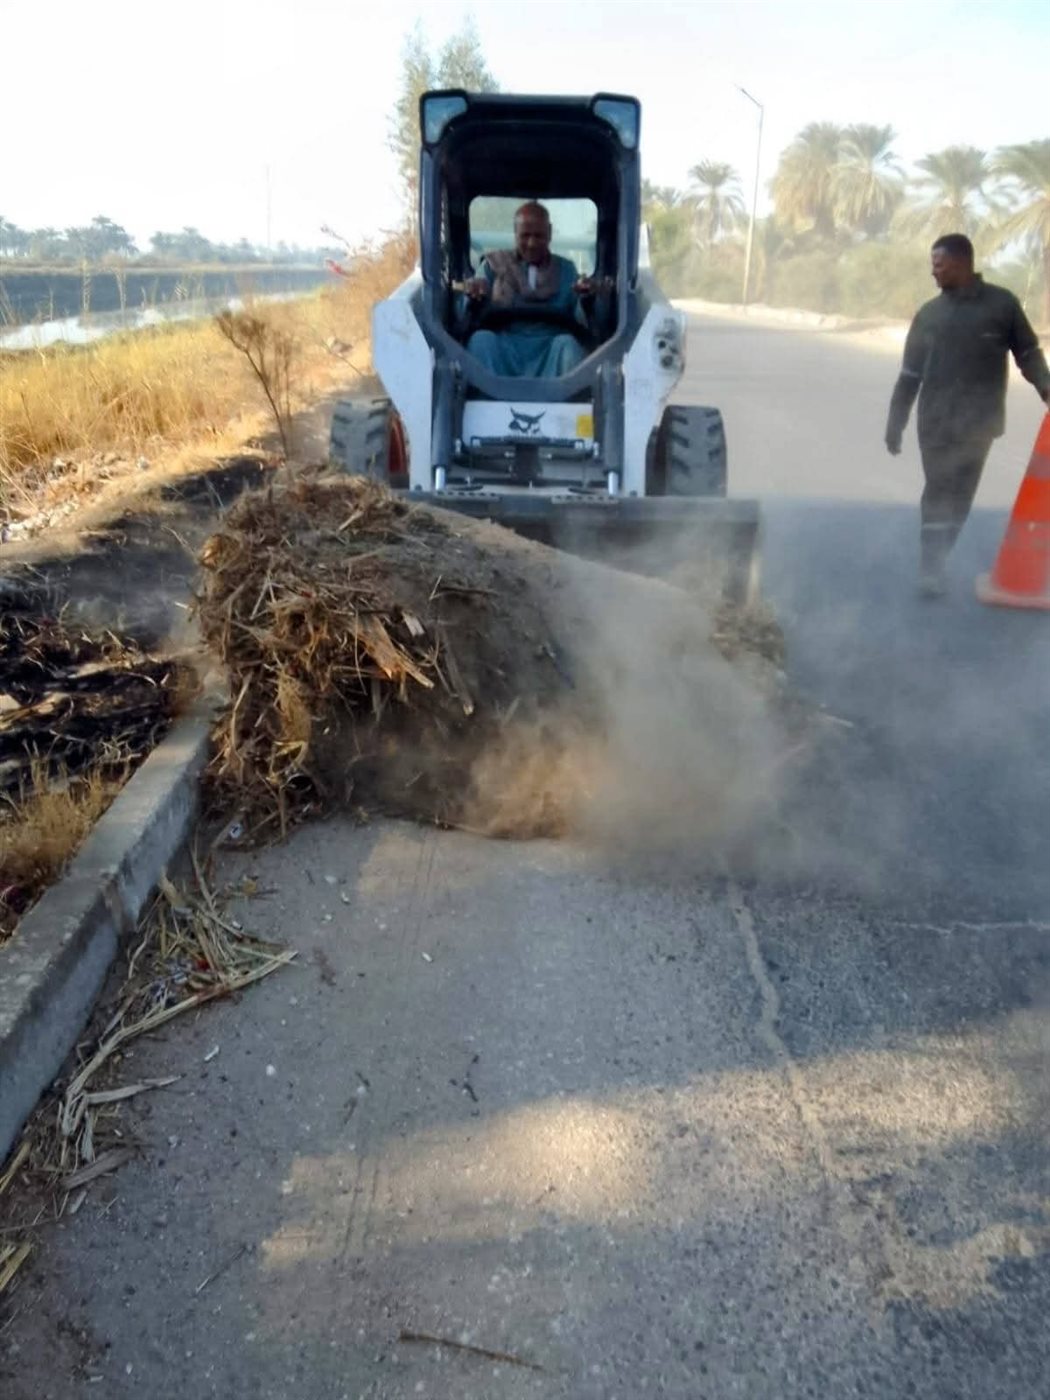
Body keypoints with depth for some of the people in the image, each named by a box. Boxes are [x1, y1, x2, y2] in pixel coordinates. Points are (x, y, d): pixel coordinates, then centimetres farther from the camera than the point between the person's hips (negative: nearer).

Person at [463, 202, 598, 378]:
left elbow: (583, 323, 9)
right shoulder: (493, 264, 18)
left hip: (550, 351, 1)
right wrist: (474, 300, -14)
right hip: (502, 347, 0)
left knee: (567, 343, -31)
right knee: (482, 339, -30)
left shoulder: (565, 269, 20)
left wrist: (586, 300, -13)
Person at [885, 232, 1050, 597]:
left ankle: (936, 561, 19)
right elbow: (909, 375, 7)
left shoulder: (1003, 304, 1)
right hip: (936, 423, 0)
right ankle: (931, 568, 1)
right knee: (938, 493, -1)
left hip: (979, 422, 0)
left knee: (960, 495, 7)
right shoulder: (928, 314, 5)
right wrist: (895, 423, 5)